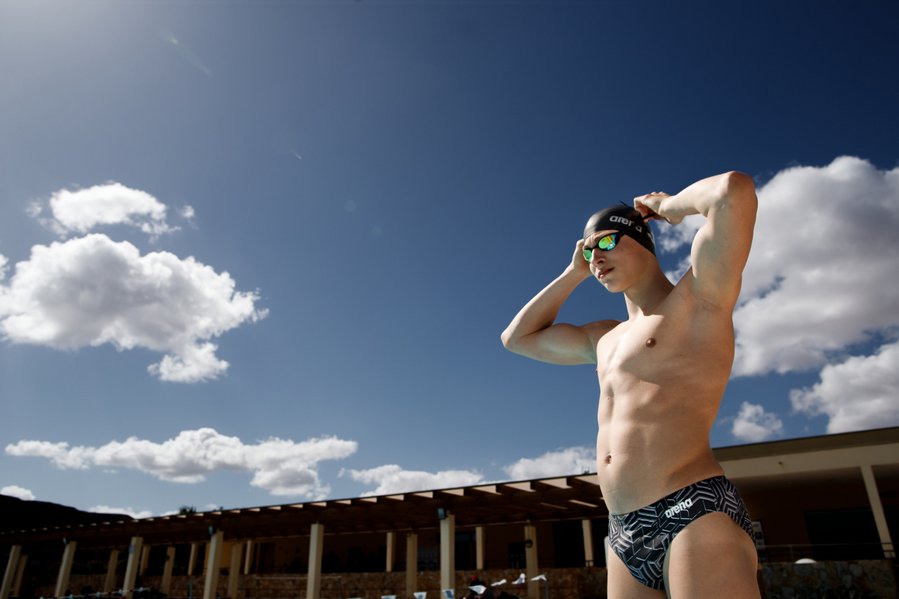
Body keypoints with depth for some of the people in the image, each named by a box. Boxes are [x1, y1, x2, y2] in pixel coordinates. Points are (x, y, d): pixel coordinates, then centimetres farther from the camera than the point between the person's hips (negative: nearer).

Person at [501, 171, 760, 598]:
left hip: (695, 513, -7)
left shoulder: (698, 298, 3)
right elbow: (517, 338, 31)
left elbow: (734, 192, -12)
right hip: (624, 535, 8)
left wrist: (671, 206, 8)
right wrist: (573, 274, 25)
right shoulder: (605, 338, 24)